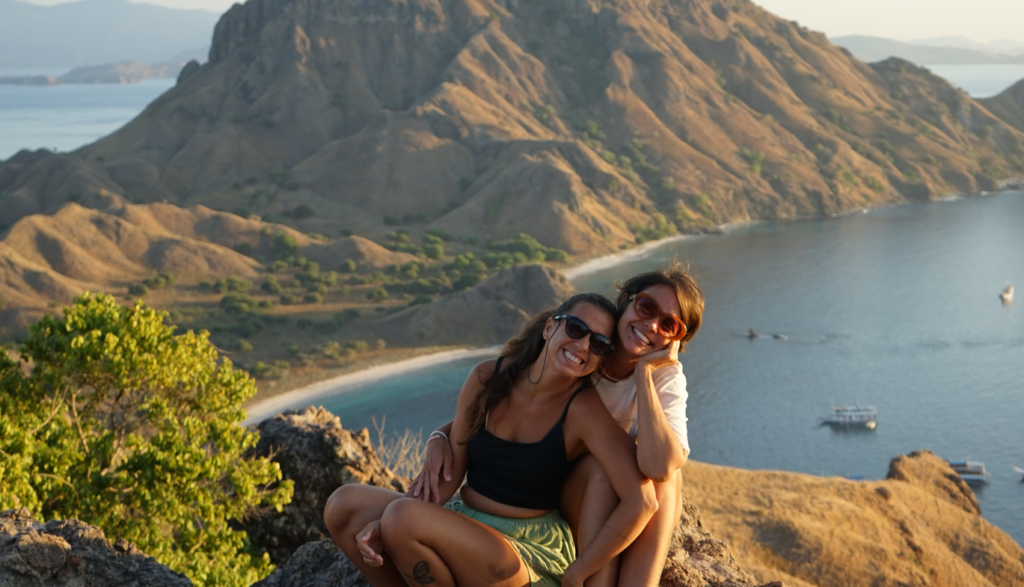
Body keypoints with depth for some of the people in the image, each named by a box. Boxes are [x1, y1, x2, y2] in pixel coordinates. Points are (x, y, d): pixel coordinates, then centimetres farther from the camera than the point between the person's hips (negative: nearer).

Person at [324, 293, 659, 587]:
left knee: (404, 517, -28)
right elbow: (450, 473, 3)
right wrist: (385, 524, -12)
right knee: (343, 506, -9)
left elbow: (642, 501, -23)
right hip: (465, 525, 6)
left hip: (531, 550, -6)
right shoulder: (487, 378, -2)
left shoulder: (583, 409, -16)